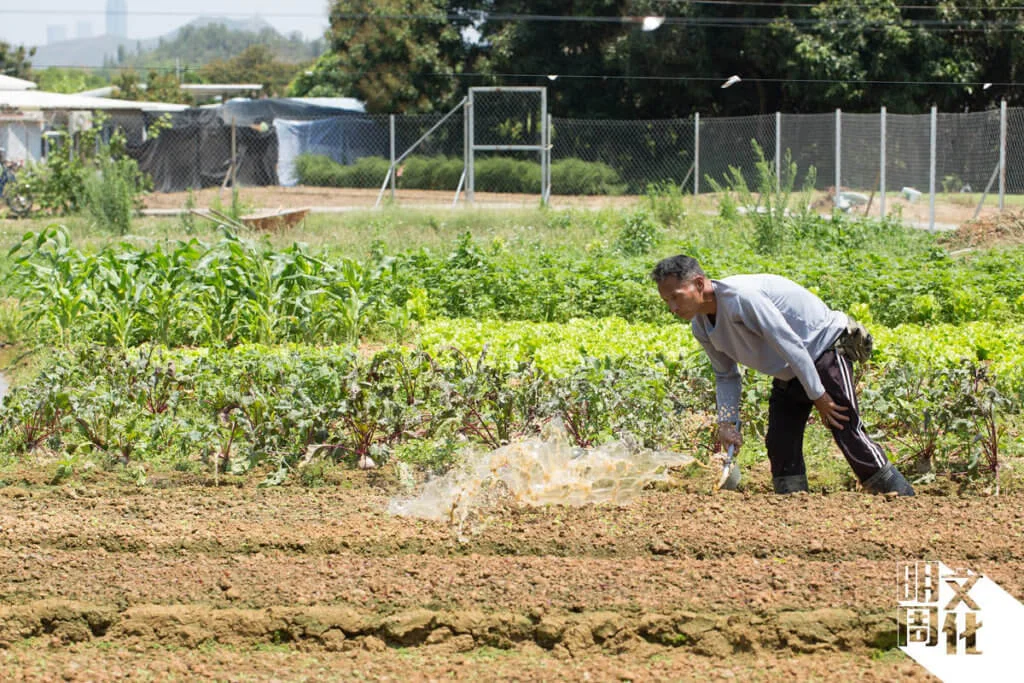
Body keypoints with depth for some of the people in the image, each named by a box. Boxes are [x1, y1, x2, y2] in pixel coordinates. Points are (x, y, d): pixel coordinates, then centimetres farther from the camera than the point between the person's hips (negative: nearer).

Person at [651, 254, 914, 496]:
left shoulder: (740, 297, -30)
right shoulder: (701, 328, -2)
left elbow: (789, 343, -29)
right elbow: (726, 376, 10)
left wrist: (818, 396, -25)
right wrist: (726, 421, -7)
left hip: (825, 346, -9)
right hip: (788, 373, 9)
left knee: (847, 431, -15)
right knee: (780, 443, 0)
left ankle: (903, 500, -10)